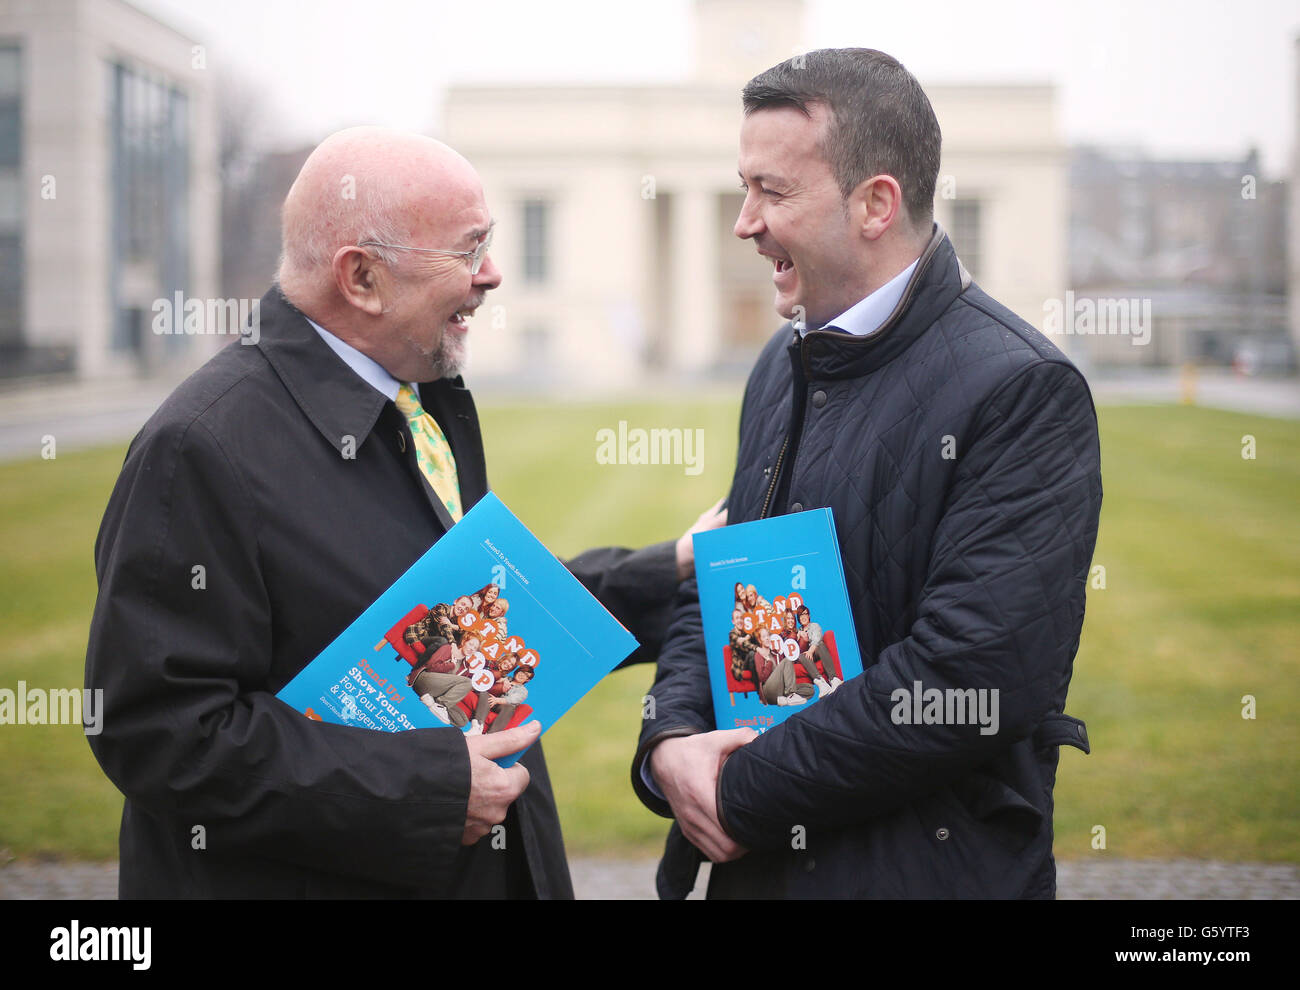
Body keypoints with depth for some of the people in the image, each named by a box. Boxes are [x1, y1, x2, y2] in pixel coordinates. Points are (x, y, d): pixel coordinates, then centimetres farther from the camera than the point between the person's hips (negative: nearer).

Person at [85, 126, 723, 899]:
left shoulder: (430, 406, 8)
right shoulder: (201, 449, -20)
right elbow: (162, 732, -24)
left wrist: (670, 572, 11)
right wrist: (428, 788, -24)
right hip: (309, 878, -8)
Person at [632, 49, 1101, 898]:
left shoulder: (1023, 392, -17)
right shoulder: (785, 365, 8)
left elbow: (973, 679, -25)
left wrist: (745, 794, -18)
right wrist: (671, 740, -7)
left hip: (926, 869, -7)